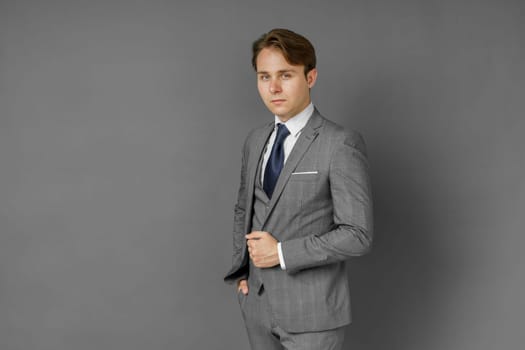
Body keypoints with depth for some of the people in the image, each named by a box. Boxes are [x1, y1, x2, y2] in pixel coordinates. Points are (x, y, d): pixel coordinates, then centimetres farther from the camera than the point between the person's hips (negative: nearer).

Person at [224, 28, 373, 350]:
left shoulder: (341, 145, -15)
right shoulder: (256, 141, 6)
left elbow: (357, 235, -17)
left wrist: (282, 252, -17)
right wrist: (242, 269, 6)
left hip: (312, 310, -6)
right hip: (258, 303, 6)